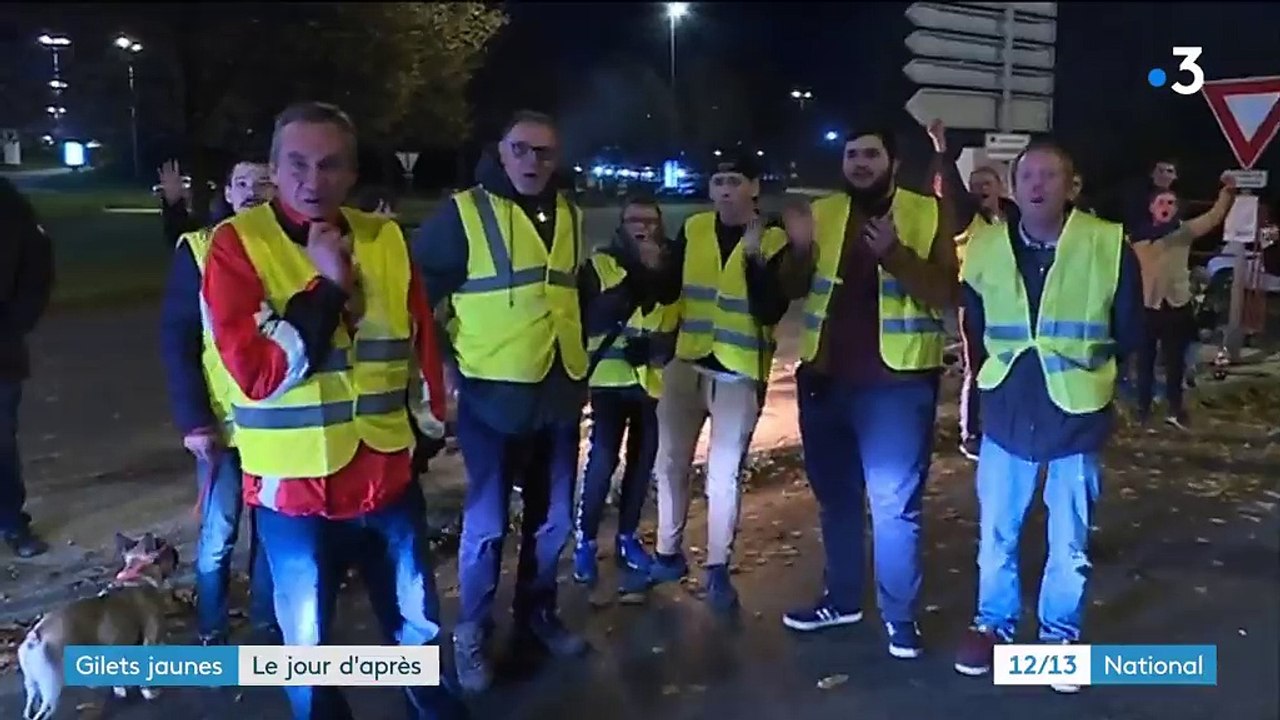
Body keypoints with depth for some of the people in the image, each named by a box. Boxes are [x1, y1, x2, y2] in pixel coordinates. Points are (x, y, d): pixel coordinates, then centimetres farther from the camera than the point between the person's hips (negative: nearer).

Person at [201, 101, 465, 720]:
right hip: (295, 484, -3)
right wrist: (325, 287, -22)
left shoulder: (385, 239, 1)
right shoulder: (238, 243, -11)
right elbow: (255, 371, -21)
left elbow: (420, 339, 10)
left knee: (418, 623, 21)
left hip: (389, 472, 4)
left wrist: (429, 419, 13)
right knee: (308, 642, 15)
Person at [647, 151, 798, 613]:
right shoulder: (692, 230, 4)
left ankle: (718, 569, 16)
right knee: (669, 463, 10)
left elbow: (771, 312, -16)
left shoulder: (774, 241, -6)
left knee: (724, 474, 2)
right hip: (684, 363, 4)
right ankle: (669, 554, 27)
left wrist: (754, 258, -25)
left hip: (739, 372, -3)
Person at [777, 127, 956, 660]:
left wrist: (895, 254, -25)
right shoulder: (821, 213, 9)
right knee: (835, 497, 16)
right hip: (825, 378, 5)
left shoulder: (929, 215, -1)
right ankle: (842, 598, 31)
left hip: (896, 382, -4)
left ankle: (900, 617, 13)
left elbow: (947, 294, -11)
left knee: (894, 505, -1)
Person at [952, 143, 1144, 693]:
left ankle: (1060, 636, 30)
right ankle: (994, 625, 31)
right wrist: (1004, 365, 8)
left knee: (1069, 543, 11)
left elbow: (1128, 333, 2)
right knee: (996, 534, 11)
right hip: (1006, 413, 2)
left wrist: (1083, 362, 3)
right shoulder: (985, 248, -1)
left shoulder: (1109, 245, -8)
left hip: (1077, 416, -1)